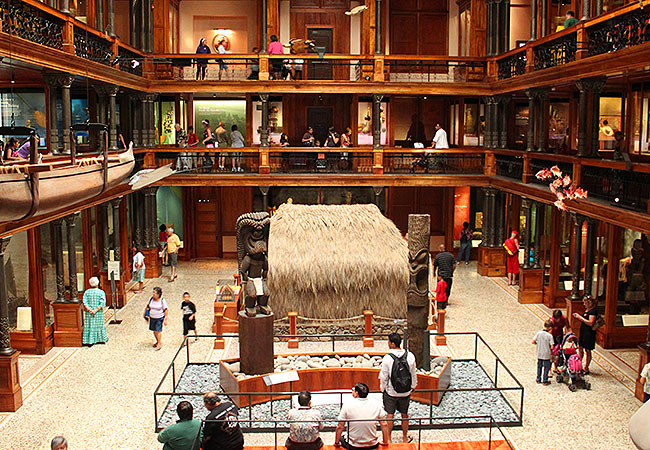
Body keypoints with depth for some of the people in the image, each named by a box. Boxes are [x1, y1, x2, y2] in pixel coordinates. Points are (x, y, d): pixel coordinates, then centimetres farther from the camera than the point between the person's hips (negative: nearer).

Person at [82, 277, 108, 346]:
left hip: (89, 313, 2)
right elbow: (102, 303, -17)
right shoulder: (101, 292, -7)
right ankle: (101, 339, 20)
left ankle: (90, 341, 4)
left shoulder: (87, 292, 1)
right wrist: (95, 310, -17)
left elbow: (85, 302, -8)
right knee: (99, 325, 11)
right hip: (98, 313, -2)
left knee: (89, 325, 6)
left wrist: (89, 310, -13)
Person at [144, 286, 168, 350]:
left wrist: (165, 319, -11)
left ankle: (159, 344, 7)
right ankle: (157, 341, 33)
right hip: (152, 317, 5)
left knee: (158, 330, -6)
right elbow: (147, 306, 14)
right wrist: (144, 313, 17)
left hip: (160, 318, -5)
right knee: (154, 330, 14)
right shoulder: (151, 299, -3)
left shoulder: (162, 300, -14)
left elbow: (165, 310, -8)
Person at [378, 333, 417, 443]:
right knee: (404, 414, 19)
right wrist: (413, 386, 18)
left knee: (390, 415, 11)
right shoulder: (410, 356, -11)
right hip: (406, 393, 3)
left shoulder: (387, 358, -20)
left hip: (391, 393, -3)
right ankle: (405, 437, 32)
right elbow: (413, 374, 1)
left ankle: (388, 439, 21)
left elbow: (384, 377, -11)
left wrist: (382, 388, 6)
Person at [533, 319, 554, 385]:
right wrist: (549, 347, 3)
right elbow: (552, 347, -19)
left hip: (539, 354, 4)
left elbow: (533, 342, -6)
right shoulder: (550, 336, -18)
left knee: (539, 366, 19)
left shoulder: (538, 333, -8)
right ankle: (545, 381, 17)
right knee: (546, 367, 11)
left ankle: (538, 379, 28)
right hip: (546, 355, -4)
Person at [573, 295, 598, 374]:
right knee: (580, 348, 16)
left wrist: (581, 318, -22)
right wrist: (578, 316, 5)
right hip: (583, 332, 9)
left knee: (588, 351, 2)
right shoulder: (586, 310, 11)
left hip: (589, 333, -9)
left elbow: (590, 323, -27)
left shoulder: (593, 311, -17)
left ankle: (586, 368, 11)